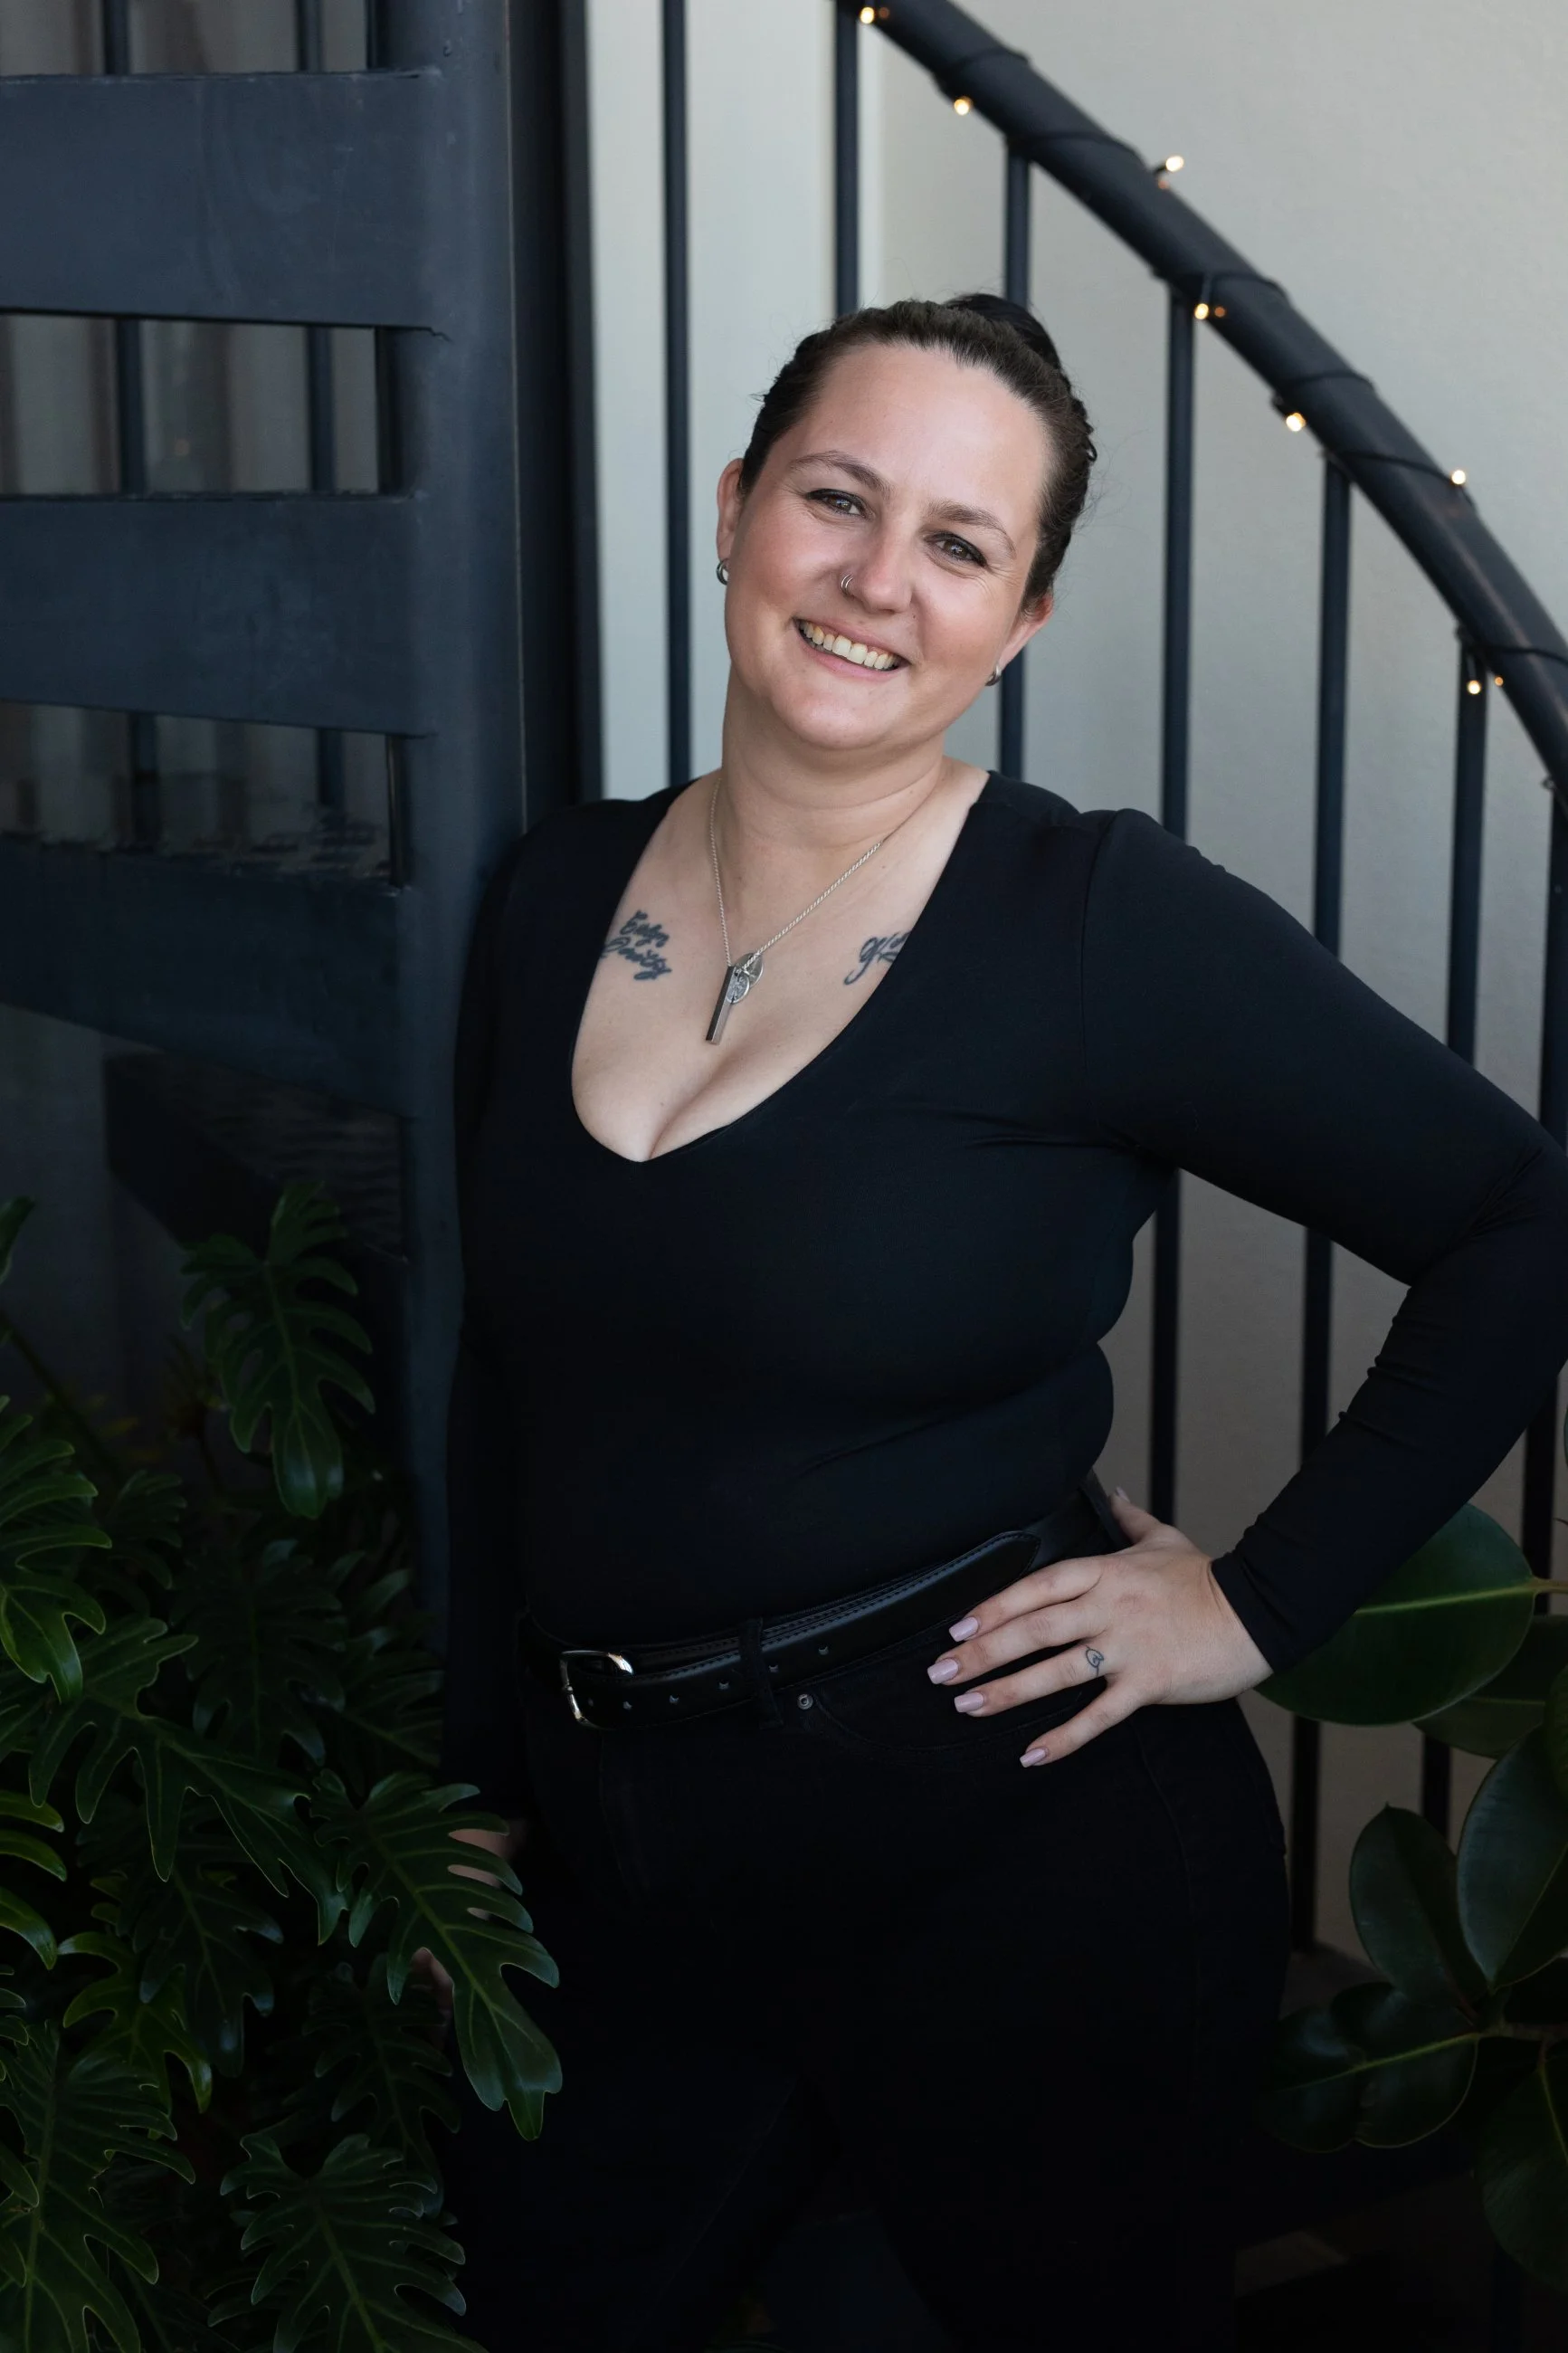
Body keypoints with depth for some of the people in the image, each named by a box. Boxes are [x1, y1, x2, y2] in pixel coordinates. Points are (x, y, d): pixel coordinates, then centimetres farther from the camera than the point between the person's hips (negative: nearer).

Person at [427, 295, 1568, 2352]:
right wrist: (482, 1785, 13)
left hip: (1022, 1870, -4)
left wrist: (1264, 1602, -12)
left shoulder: (1108, 924, -14)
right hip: (624, 1867, 5)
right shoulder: (556, 899, 3)